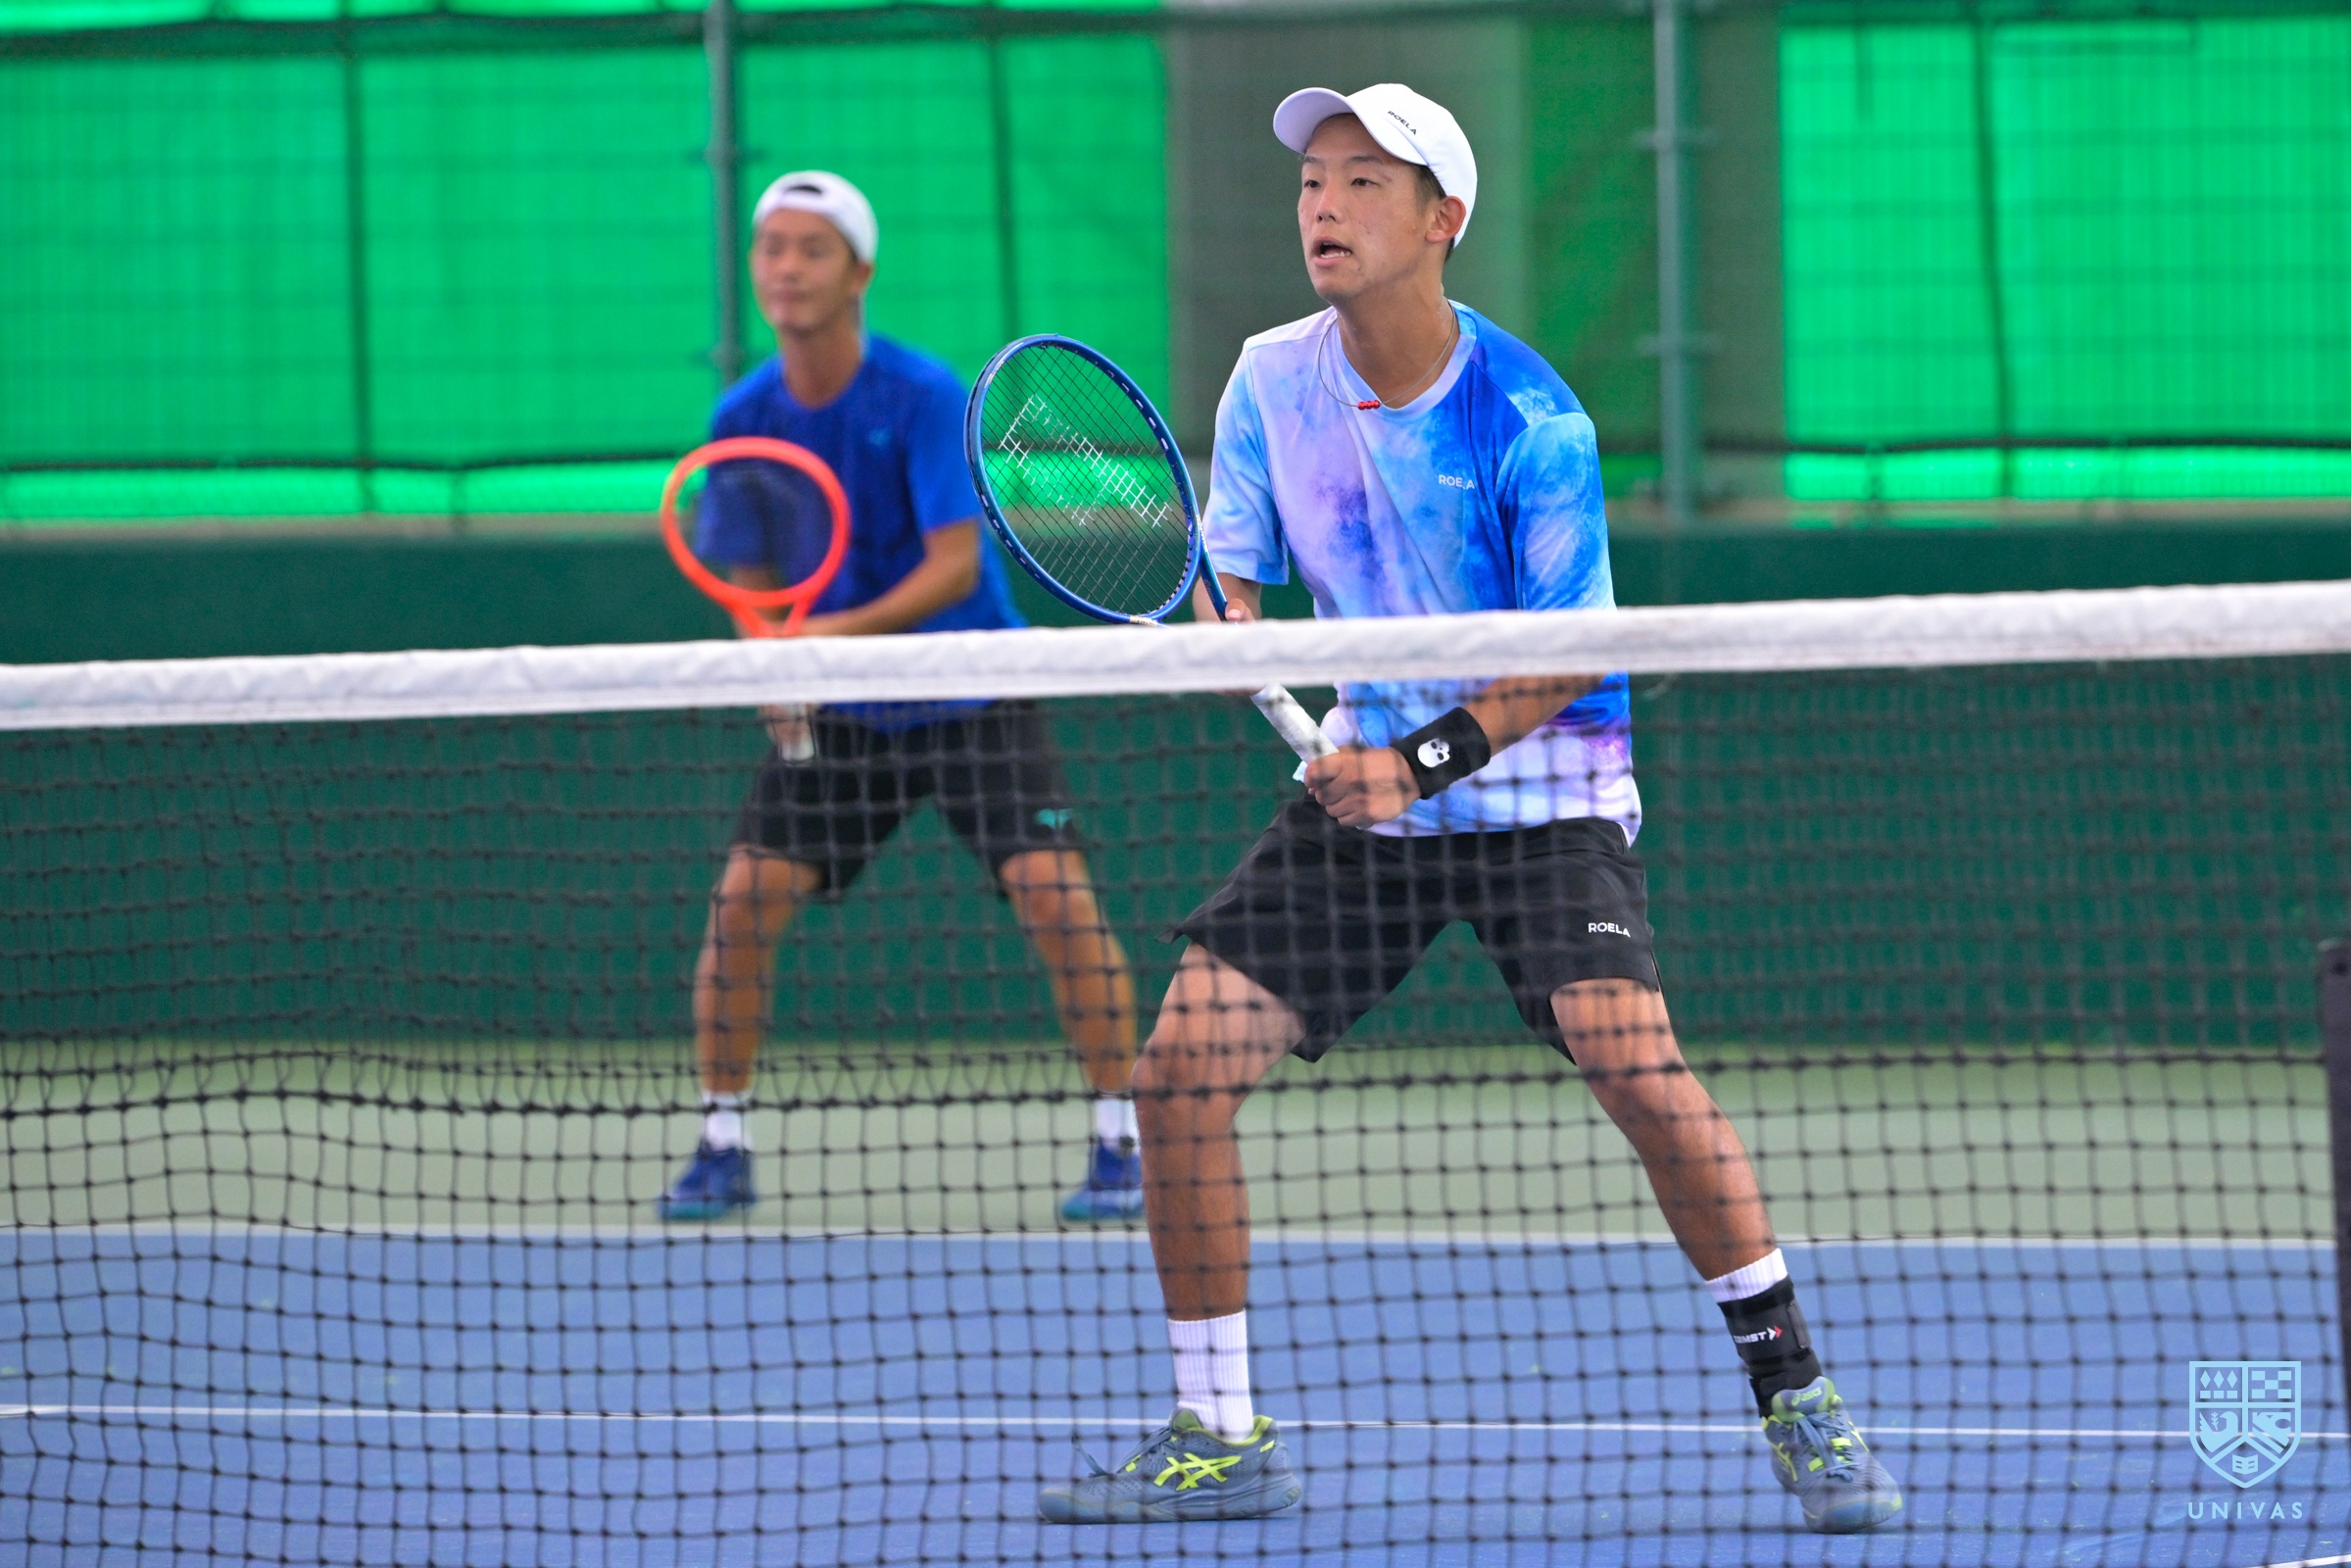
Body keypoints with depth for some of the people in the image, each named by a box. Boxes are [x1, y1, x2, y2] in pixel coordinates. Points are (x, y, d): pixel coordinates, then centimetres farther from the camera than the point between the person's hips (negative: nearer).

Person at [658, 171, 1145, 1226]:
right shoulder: (745, 419, -4)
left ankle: (1119, 1141, -6)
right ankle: (721, 1146, 5)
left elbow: (954, 566, -22)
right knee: (742, 899, -9)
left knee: (1053, 895, -18)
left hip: (972, 696, -4)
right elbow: (753, 582, 4)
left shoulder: (923, 397, -17)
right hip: (836, 713, 4)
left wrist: (847, 630, -35)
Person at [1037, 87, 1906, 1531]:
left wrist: (1426, 759, -25)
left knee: (1631, 1057, -26)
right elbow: (1230, 576, 6)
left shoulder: (1528, 421, -17)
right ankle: (1220, 1437, 7)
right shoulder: (1274, 381, -2)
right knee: (1182, 1064, -6)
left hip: (1539, 790, -5)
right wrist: (1219, 627, -18)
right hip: (1370, 783, 5)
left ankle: (1797, 1399, -13)